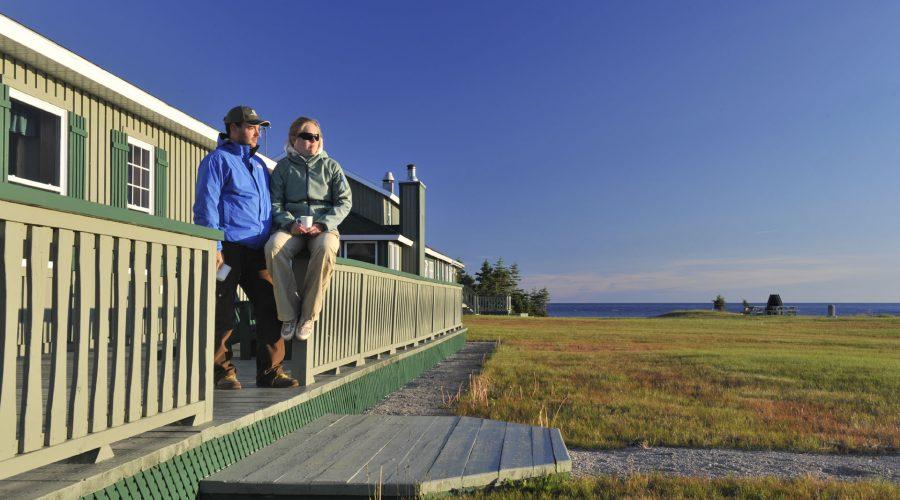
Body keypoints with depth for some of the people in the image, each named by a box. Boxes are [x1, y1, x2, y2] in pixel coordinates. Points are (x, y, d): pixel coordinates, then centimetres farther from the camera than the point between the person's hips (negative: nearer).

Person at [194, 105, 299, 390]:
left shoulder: (259, 165, 24)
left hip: (256, 249, 6)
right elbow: (206, 205, -5)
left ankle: (269, 372, 5)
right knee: (223, 313, -2)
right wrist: (213, 247, -15)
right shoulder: (218, 159, 3)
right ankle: (222, 372, 9)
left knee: (270, 308, -1)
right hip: (229, 248, -6)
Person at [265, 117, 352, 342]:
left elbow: (344, 201, 6)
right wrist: (290, 223, -15)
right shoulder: (283, 166, 14)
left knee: (325, 248, -38)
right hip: (292, 226, 1)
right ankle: (289, 314, -26)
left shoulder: (330, 165, 13)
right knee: (274, 246, -35)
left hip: (324, 227, -1)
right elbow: (275, 203, 7)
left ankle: (308, 316, -27)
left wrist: (322, 224, -11)